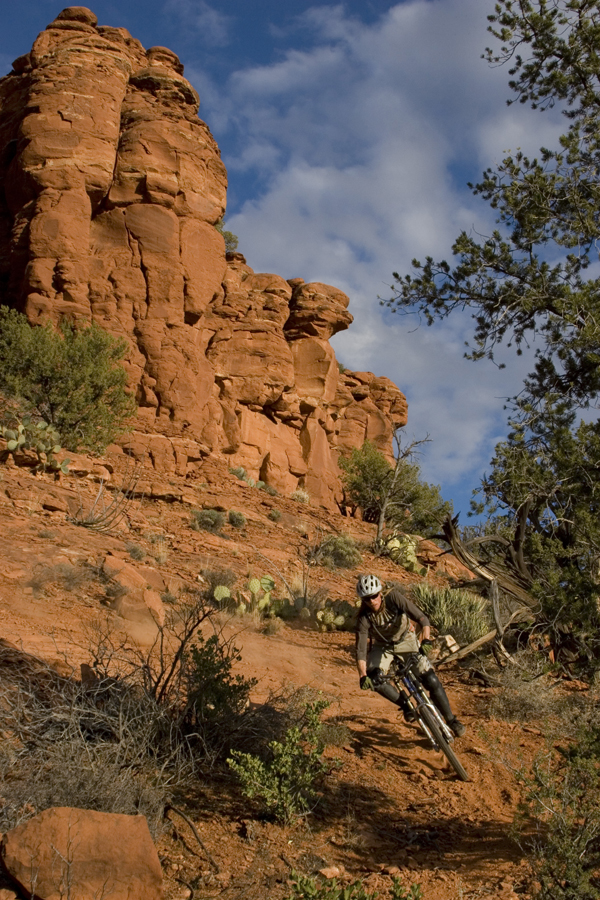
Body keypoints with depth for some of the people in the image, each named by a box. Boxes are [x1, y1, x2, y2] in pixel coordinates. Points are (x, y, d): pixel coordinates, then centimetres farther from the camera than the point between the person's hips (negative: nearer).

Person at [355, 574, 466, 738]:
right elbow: (360, 650, -28)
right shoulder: (364, 618, -27)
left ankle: (451, 719, 7)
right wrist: (362, 676, -41)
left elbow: (420, 617, -34)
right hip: (383, 647, 1)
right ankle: (405, 704, -3)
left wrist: (426, 639, -51)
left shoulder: (394, 598, -29)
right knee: (374, 679, -26)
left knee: (431, 680, -11)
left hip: (405, 641, -1)